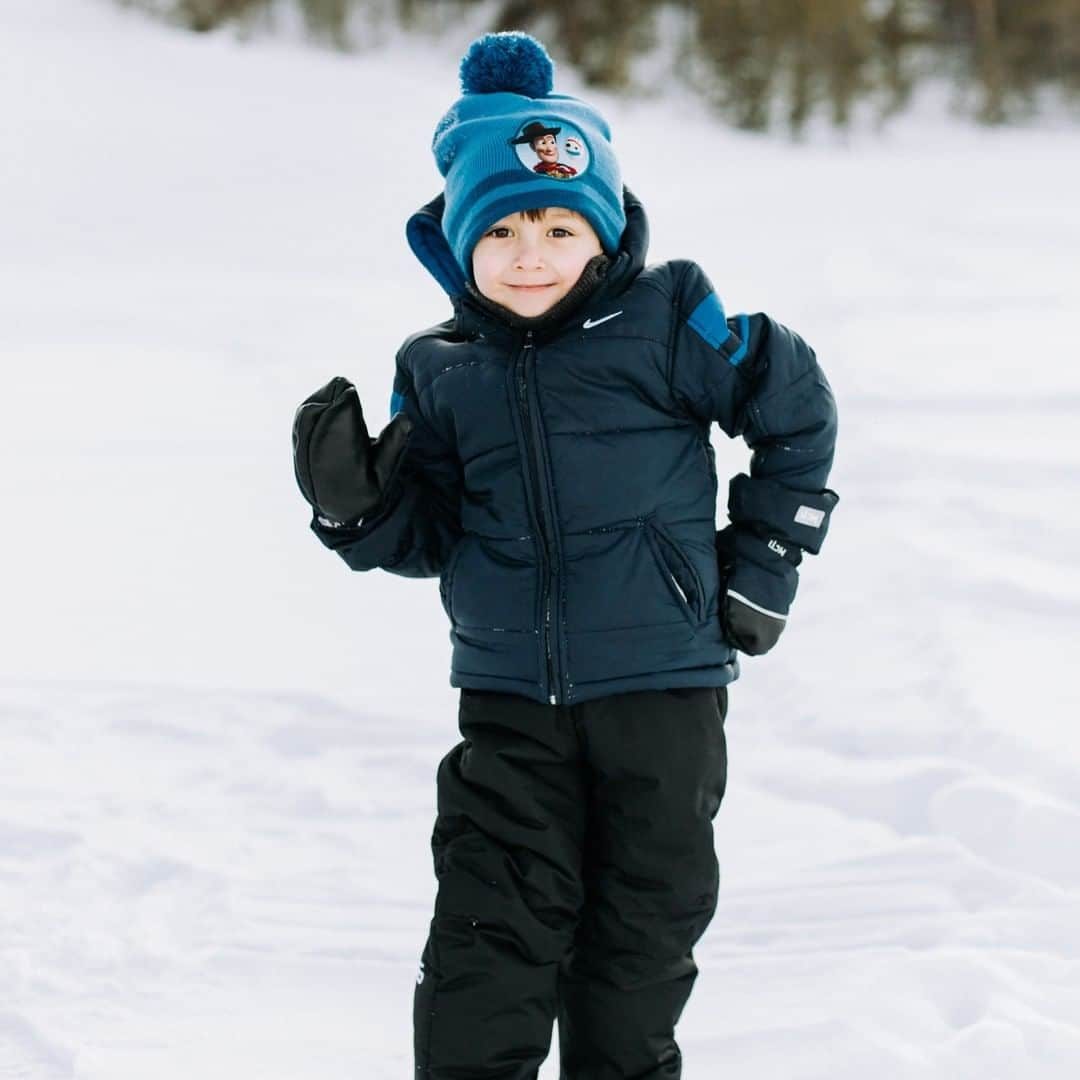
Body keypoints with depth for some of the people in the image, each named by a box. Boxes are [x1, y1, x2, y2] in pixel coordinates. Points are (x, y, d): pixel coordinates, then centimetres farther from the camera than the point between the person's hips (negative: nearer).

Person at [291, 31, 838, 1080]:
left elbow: (797, 413, 4)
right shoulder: (440, 372, 2)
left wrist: (763, 559, 4)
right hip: (510, 694, 2)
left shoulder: (667, 323, -8)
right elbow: (426, 535, 8)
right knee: (489, 931, -3)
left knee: (644, 918, 10)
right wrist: (354, 503, -12)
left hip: (660, 688, -1)